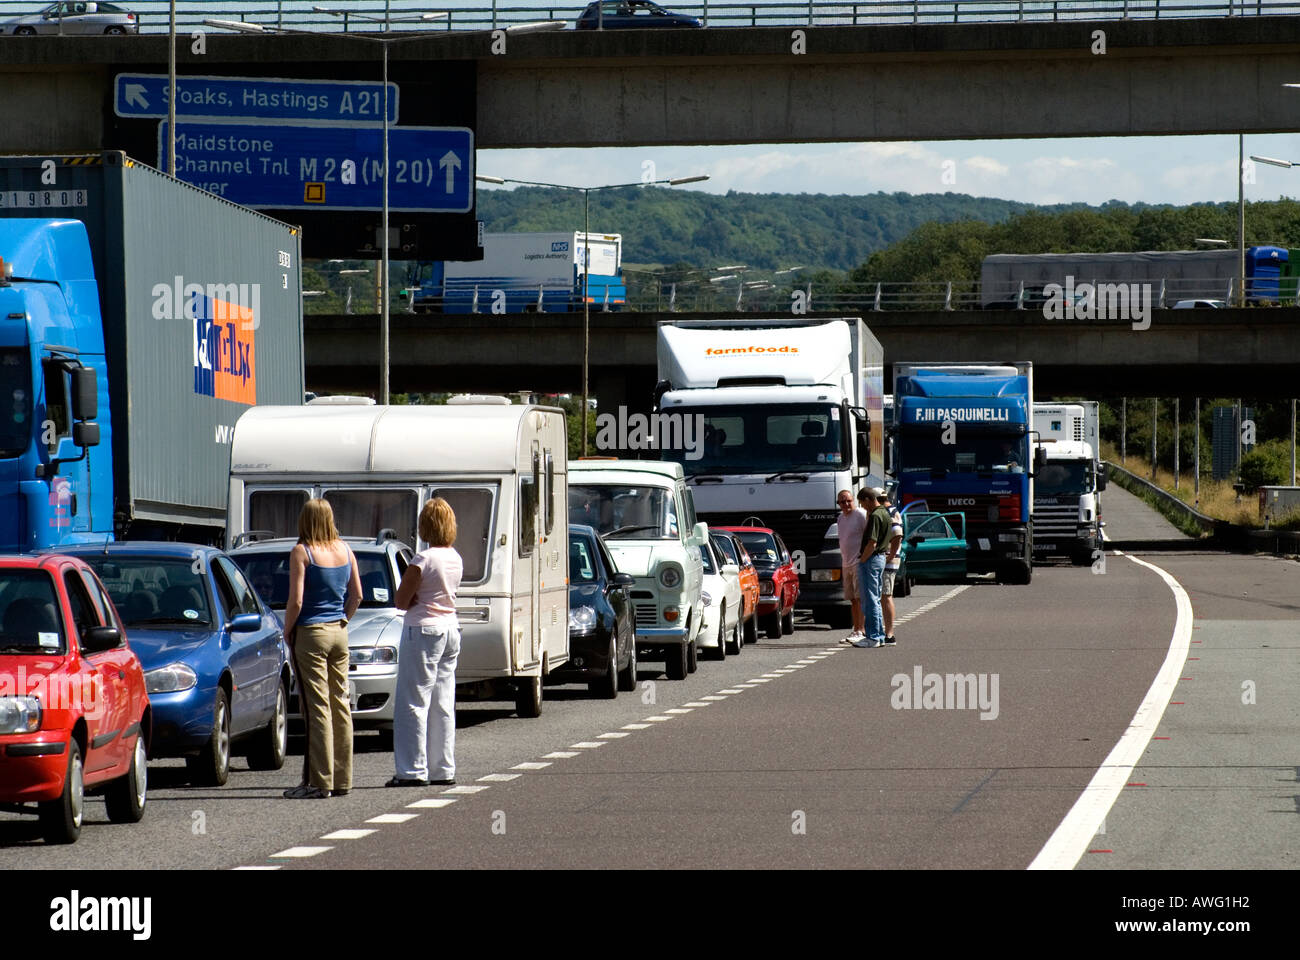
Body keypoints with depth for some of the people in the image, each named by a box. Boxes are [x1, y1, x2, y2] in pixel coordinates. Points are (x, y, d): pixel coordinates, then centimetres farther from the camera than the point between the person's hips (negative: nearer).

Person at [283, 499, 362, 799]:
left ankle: (320, 782, -5)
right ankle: (342, 779, 14)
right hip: (339, 633, 6)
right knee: (340, 705, 11)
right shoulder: (344, 550, 6)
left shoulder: (301, 552, -11)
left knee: (316, 708, -5)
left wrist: (287, 631, -2)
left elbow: (296, 601, -15)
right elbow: (357, 594, 9)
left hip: (310, 632, -6)